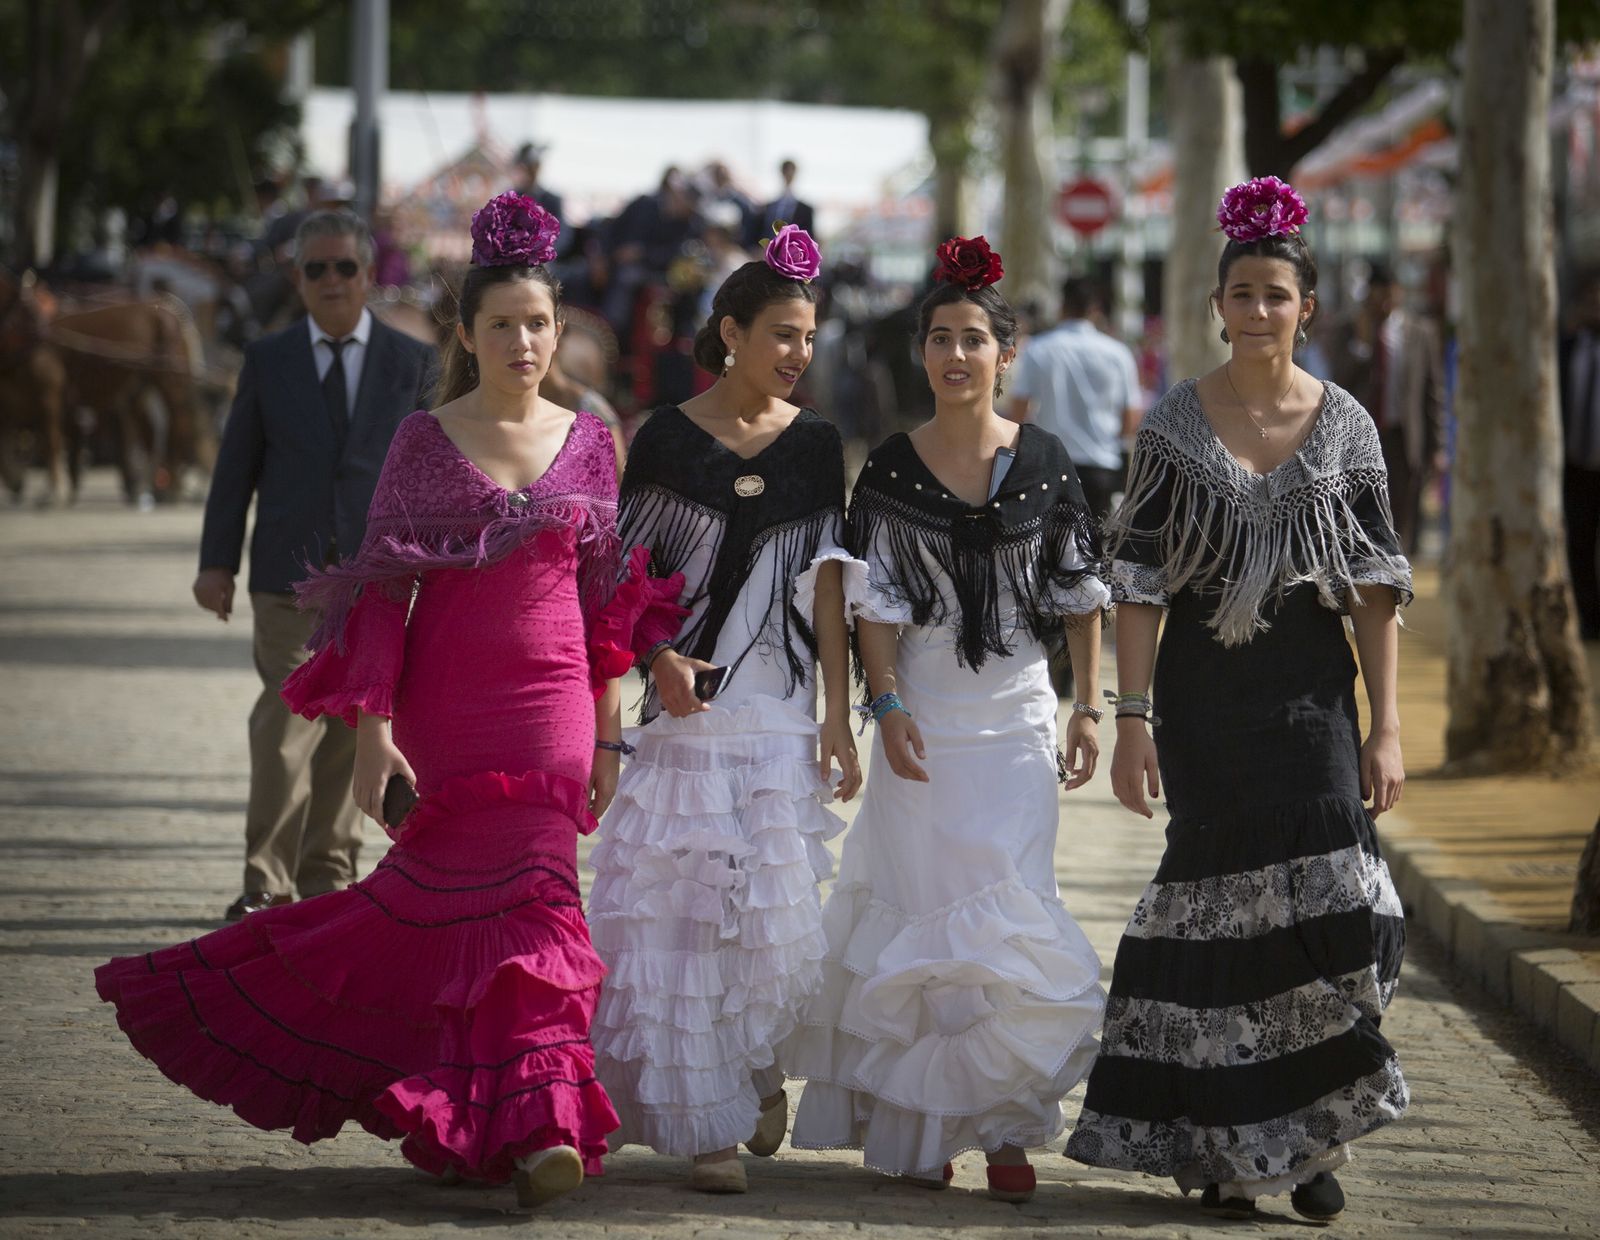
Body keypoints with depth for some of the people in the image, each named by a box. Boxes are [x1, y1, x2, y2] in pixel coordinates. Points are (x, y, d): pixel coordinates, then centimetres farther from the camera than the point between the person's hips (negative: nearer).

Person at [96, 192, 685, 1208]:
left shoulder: (589, 441, 6)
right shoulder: (426, 442, -1)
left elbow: (606, 594, 10)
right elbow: (382, 590, -2)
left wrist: (608, 733, 9)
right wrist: (373, 728, -10)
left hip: (552, 713, 1)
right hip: (445, 713, -1)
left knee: (523, 901, -2)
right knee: (492, 907, -2)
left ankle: (525, 1128, 0)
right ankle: (527, 1116, 5)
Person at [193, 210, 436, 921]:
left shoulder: (411, 362, 7)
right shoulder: (268, 360, 7)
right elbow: (236, 465, 8)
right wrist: (217, 561, 2)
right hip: (288, 573, -1)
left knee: (349, 733, 6)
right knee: (286, 726, -11)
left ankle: (327, 876, 16)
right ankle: (268, 884, -9)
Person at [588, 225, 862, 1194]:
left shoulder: (814, 444, 6)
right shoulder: (667, 438, 1)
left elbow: (826, 586, 4)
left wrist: (839, 715, -1)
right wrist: (659, 659, -11)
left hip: (782, 711, 1)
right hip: (688, 705, -1)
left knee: (779, 913, -3)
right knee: (682, 912, -4)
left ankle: (758, 1068, 26)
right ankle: (710, 1122, 4)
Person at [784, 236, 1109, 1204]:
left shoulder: (1044, 464, 2)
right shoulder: (891, 469, 0)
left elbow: (1081, 594, 6)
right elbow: (876, 602, -1)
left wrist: (1088, 707, 2)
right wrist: (888, 706, -11)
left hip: (1018, 717, 0)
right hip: (925, 717, 0)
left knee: (1009, 915, -5)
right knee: (922, 912, 0)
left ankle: (1004, 1126, 4)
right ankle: (918, 1128, 8)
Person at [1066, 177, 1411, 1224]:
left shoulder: (1346, 426, 4)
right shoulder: (1175, 424, 2)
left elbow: (1377, 587, 3)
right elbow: (1138, 581, 1)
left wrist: (1385, 726, -2)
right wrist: (1132, 717, -5)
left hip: (1309, 692, 0)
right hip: (1202, 696, 0)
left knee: (1323, 899, -10)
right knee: (1221, 900, 1)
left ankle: (1309, 1138, 4)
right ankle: (1226, 1147, 11)